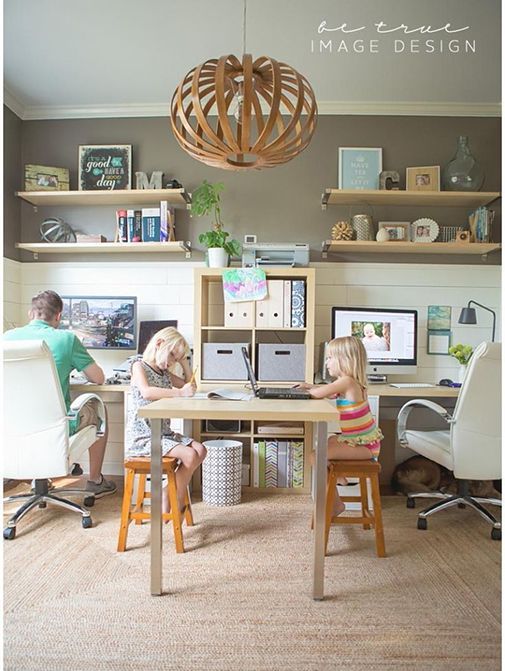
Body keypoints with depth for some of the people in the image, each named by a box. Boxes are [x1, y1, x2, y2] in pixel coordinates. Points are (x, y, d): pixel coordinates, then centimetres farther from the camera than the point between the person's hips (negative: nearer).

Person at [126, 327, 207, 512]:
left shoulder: (165, 374, 16)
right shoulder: (139, 366, -7)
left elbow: (190, 386, 26)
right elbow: (146, 393, -28)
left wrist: (184, 363, 15)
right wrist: (180, 393, -25)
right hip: (142, 437, -8)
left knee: (200, 450, -6)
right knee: (189, 455, -20)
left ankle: (168, 496, 2)